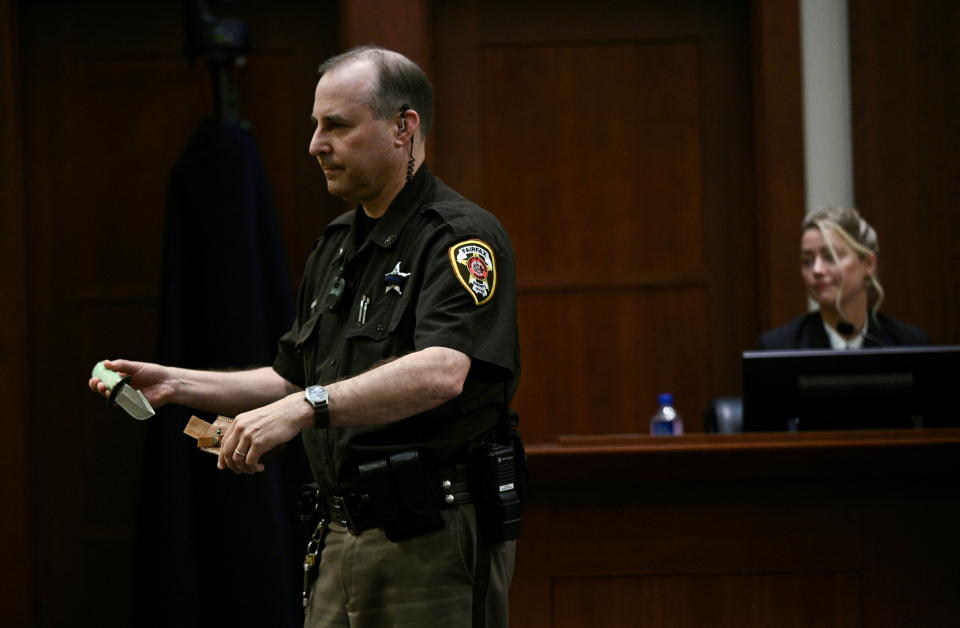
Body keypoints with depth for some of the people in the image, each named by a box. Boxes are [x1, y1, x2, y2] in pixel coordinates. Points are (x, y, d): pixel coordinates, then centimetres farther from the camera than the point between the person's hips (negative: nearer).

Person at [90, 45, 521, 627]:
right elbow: (294, 381, 23)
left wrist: (307, 407, -36)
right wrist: (176, 383, 12)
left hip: (436, 541, -8)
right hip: (342, 540, 8)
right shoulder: (336, 246, 17)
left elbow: (441, 373, -28)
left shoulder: (461, 237, -12)